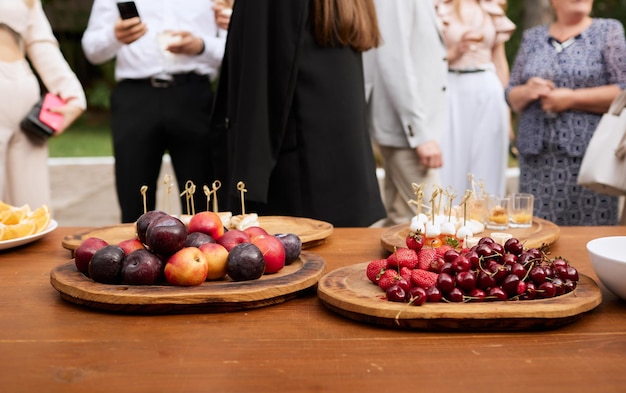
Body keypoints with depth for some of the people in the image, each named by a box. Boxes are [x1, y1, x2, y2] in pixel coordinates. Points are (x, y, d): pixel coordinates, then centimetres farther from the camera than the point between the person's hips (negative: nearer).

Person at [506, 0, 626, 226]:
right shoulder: (532, 37, 14)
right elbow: (512, 97, 15)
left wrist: (571, 98, -12)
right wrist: (528, 91, -7)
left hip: (589, 154, -2)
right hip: (537, 156, 3)